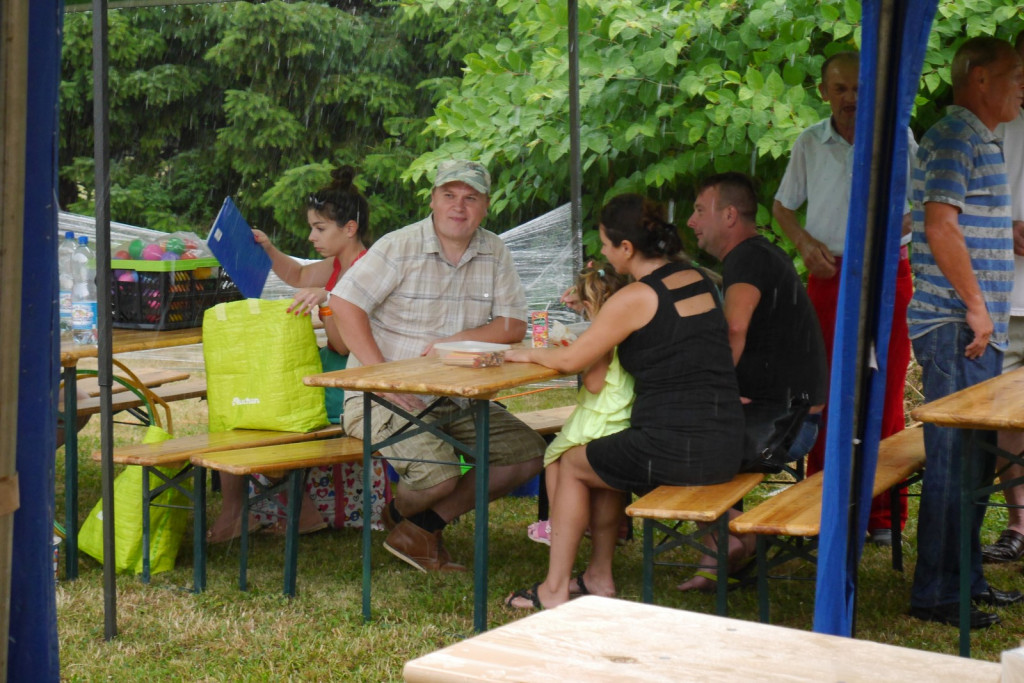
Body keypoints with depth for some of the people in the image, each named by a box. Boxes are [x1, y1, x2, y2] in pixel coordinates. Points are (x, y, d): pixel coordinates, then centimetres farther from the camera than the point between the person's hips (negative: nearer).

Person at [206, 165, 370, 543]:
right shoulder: (335, 267, 10)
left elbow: (345, 345, -23)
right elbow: (299, 276, 33)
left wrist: (325, 300, -37)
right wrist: (268, 250, 18)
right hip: (327, 367, 10)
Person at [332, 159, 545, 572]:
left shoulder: (495, 254, 8)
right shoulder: (399, 247, -6)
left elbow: (513, 326, 3)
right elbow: (345, 303, -14)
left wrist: (453, 342, -15)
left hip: (455, 399, 6)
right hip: (383, 398, -6)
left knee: (528, 452, -8)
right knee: (439, 473, -28)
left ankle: (426, 523, 2)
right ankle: (400, 511, 12)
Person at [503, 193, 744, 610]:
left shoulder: (636, 298, -12)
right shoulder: (697, 280, 10)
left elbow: (571, 360, -3)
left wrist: (527, 354, 16)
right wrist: (597, 310, 27)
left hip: (675, 450, -8)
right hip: (726, 448, 8)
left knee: (571, 464, 17)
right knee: (604, 460, 30)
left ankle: (555, 588, 21)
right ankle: (599, 576, 34)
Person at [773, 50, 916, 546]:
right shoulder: (809, 143, 8)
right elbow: (782, 205, 18)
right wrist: (805, 241, -1)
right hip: (827, 277, 2)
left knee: (885, 396, -2)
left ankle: (883, 515, 4)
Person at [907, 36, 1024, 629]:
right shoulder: (953, 138, -12)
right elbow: (940, 225, -22)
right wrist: (975, 304, -20)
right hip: (956, 327, -10)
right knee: (954, 459, -8)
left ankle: (966, 577, 24)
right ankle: (936, 594, -3)